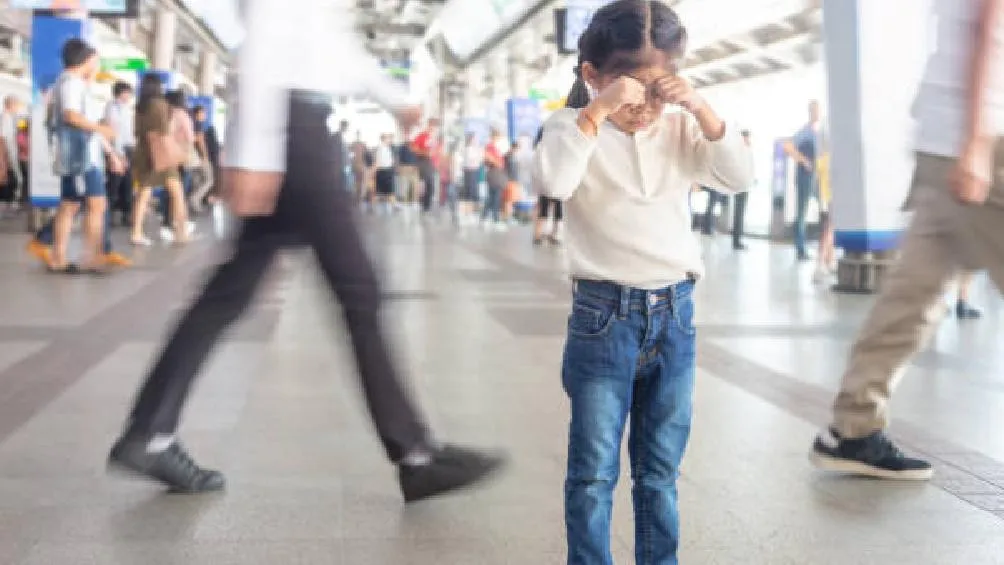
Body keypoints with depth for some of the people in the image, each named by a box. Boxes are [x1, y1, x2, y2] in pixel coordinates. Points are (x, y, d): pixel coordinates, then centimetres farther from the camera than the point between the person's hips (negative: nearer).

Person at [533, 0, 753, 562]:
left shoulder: (680, 128, 5)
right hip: (604, 313, -3)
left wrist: (700, 106, -15)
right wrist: (598, 110, -29)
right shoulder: (576, 127, -5)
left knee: (661, 470, 15)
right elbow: (555, 181, -25)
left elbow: (741, 176, -6)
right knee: (595, 472, 3)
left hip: (676, 311, 4)